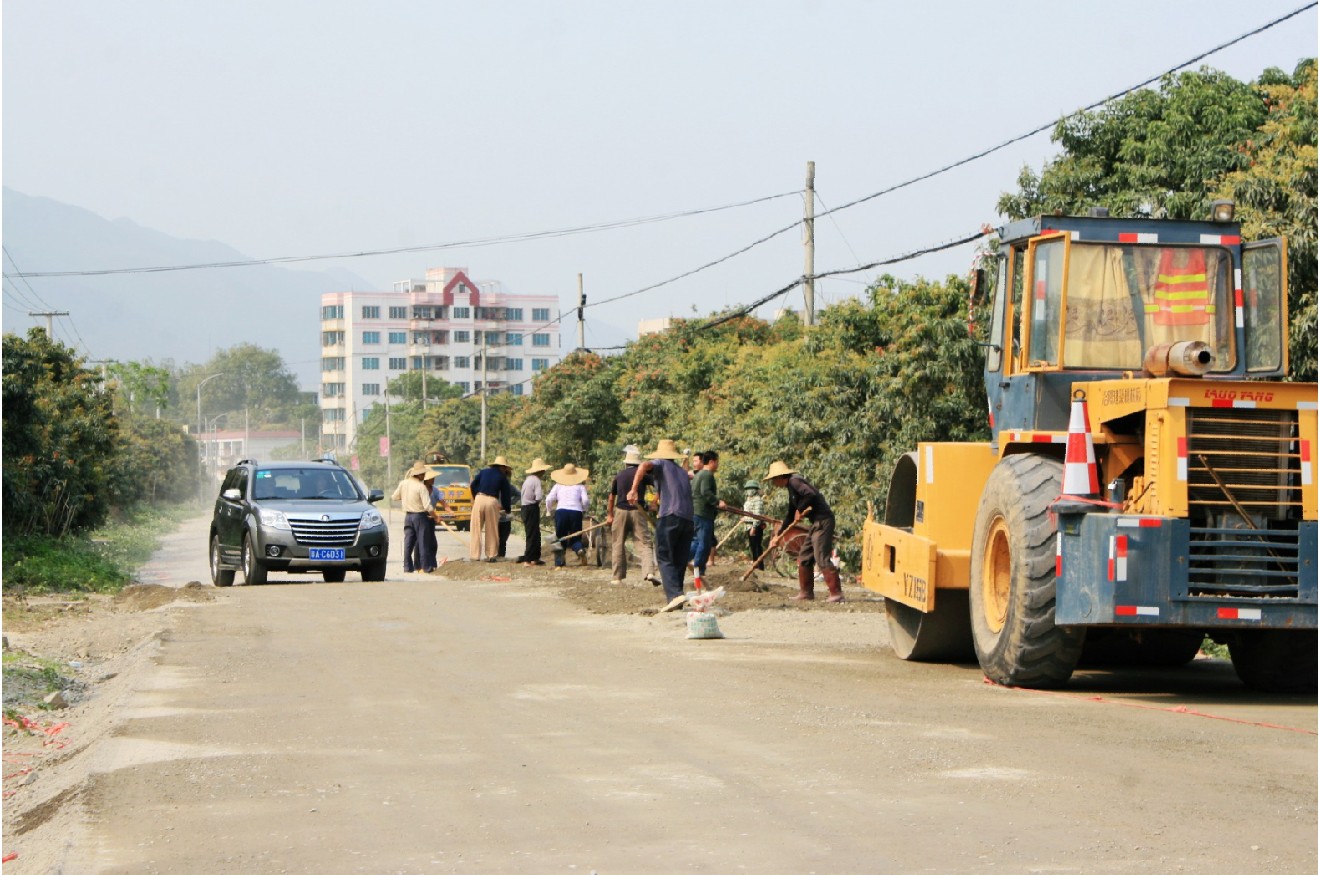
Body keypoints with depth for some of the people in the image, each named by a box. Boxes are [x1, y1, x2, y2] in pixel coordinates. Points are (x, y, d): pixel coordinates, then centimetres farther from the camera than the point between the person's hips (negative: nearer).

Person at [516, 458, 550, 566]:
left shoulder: (528, 480, 14)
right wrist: (543, 492, -2)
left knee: (535, 534, 16)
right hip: (532, 509, -9)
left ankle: (534, 557, 20)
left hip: (525, 508, 9)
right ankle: (528, 559, -5)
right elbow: (538, 497, -23)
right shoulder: (536, 480, -14)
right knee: (532, 534, -5)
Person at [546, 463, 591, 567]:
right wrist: (584, 511, 18)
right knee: (575, 538, 10)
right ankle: (580, 549, -25)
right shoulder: (580, 486, 11)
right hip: (576, 512, 0)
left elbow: (549, 499, 6)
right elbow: (585, 500, 0)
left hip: (561, 511, 0)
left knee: (560, 539, 11)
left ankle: (559, 564, 3)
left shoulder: (558, 486, 13)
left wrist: (549, 510, 22)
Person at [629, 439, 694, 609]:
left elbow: (644, 466, -13)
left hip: (670, 517, -6)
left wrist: (634, 489, -17)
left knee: (665, 559, -8)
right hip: (688, 519, 6)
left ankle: (675, 595, -24)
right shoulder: (682, 472, 28)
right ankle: (676, 594, 8)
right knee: (680, 562, 10)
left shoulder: (660, 464, 9)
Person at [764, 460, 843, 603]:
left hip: (823, 521, -11)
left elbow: (810, 494, -26)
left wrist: (800, 509, -12)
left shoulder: (794, 481, -9)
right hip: (816, 523, 11)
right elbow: (791, 514, 30)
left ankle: (836, 593, -17)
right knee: (804, 556, 14)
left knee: (822, 558, -14)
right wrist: (779, 533, 32)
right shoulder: (791, 487, 22)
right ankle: (806, 592, 19)